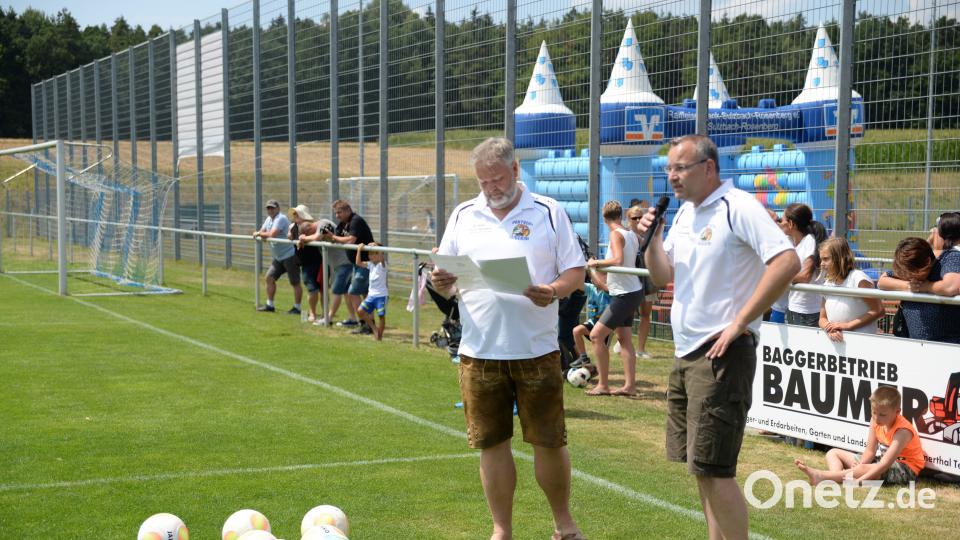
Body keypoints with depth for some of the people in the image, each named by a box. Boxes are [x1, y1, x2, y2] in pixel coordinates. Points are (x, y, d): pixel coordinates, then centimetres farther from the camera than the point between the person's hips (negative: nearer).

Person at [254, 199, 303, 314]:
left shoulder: (281, 219, -17)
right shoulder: (269, 219, 12)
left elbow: (272, 234, -26)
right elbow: (261, 232, 15)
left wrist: (259, 234, -10)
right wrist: (261, 234, -9)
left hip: (289, 256, -10)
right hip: (278, 257, 10)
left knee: (295, 283, -2)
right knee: (269, 278, 12)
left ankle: (297, 308, 2)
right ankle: (270, 305, 22)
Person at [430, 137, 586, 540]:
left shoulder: (548, 213, 2)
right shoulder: (463, 216, 9)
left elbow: (576, 271, 1)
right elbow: (448, 277, 12)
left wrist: (555, 290, -20)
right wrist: (442, 284, -12)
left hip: (537, 350, -2)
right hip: (479, 351, 2)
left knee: (549, 442, 5)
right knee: (492, 444, 7)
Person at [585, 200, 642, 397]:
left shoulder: (616, 235, -17)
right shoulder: (632, 234, 7)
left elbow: (618, 260, -31)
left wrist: (596, 262, -19)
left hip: (624, 296, -9)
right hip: (632, 291, 9)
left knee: (596, 336, -6)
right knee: (624, 338, 13)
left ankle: (603, 385, -5)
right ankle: (630, 385, 13)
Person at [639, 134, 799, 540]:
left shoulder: (738, 208, -14)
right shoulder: (684, 213, 13)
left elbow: (787, 262, -24)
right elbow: (663, 276, 21)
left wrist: (740, 322, -21)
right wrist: (652, 239, 1)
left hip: (721, 354, -9)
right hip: (686, 354, 9)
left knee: (712, 468, -10)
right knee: (699, 466, 13)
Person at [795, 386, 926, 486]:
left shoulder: (902, 431, -28)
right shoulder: (875, 421, -6)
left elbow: (885, 463, -36)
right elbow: (870, 450, -3)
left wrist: (858, 480, -43)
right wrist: (859, 465, -25)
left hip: (905, 469, -9)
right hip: (881, 459, 9)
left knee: (864, 469, -39)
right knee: (833, 453, 4)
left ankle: (820, 476, -45)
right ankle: (837, 477, -30)